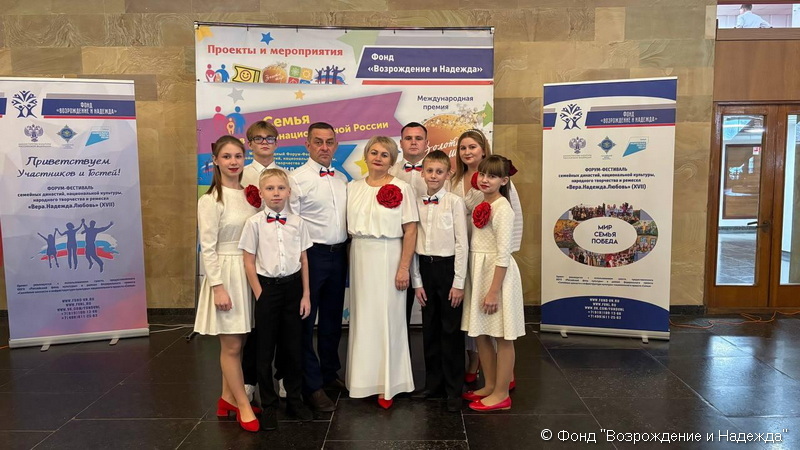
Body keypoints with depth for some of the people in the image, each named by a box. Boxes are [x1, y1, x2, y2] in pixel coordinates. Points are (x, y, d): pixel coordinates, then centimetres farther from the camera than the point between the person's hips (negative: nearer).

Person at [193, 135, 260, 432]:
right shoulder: (211, 200, -12)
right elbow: (207, 248, -13)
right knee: (231, 345, 4)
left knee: (238, 343, 14)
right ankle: (243, 405, 17)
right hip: (226, 273, -6)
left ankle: (228, 398, 29)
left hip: (250, 272, 6)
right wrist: (217, 286, -17)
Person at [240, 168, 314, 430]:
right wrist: (260, 295, -8)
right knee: (266, 349, 8)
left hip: (292, 285, 2)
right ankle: (268, 405, 24)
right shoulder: (254, 223, -6)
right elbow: (249, 263, -4)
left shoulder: (297, 222, 1)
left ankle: (294, 399, 29)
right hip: (267, 286, -2)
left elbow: (303, 259, 5)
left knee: (293, 346, 11)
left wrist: (306, 294, 3)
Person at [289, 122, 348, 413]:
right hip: (312, 254, -6)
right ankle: (312, 386, 14)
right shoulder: (298, 178, -8)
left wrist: (348, 250, 8)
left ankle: (330, 372, 34)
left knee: (333, 318, 17)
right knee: (306, 321, 2)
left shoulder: (342, 179, 11)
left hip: (339, 255, 6)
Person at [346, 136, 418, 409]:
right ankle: (363, 378, 24)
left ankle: (387, 385, 16)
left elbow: (410, 231, -8)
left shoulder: (401, 188, -5)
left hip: (388, 257, -4)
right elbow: (350, 226, 12)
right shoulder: (353, 188, 9)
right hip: (360, 257, 4)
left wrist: (404, 268, -12)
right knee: (362, 317, 10)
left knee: (387, 317, 2)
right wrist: (352, 259, 3)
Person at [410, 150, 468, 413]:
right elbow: (413, 243, 6)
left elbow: (462, 243, -8)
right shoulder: (417, 203, 5)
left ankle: (454, 389, 17)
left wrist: (459, 282, -10)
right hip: (425, 266, 4)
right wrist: (417, 281, 3)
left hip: (448, 266, -4)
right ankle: (433, 383, 27)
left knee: (451, 330, 4)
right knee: (429, 329, 13)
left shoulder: (455, 202, -7)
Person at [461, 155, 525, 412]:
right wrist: (479, 284, 9)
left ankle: (501, 394, 15)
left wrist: (494, 291, -20)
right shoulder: (481, 205, 10)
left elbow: (503, 255, -19)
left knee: (502, 337, 4)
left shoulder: (502, 209, -15)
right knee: (480, 334, 15)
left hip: (497, 273, -9)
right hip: (477, 272, 9)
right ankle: (490, 385, 30)